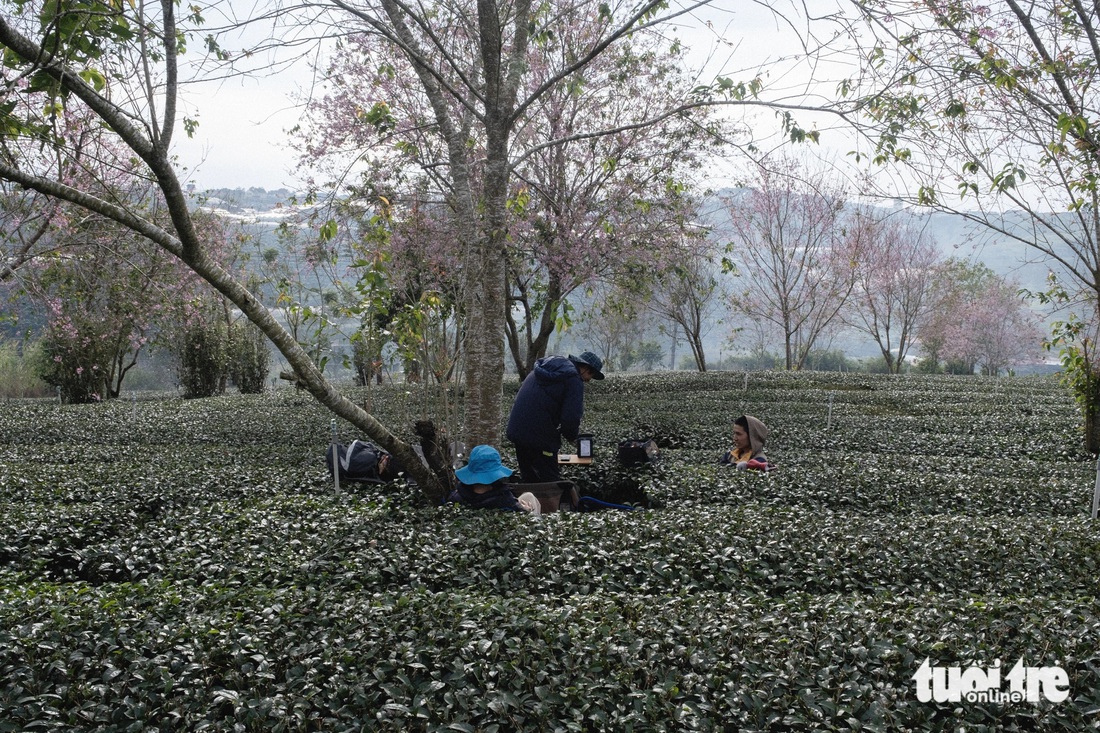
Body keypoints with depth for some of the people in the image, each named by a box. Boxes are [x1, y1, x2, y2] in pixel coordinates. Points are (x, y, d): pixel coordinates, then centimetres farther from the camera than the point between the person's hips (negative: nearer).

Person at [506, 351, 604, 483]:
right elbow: (571, 417, -19)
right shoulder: (574, 379, -13)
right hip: (539, 436, -8)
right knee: (551, 481, 0)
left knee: (529, 479, 19)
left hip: (516, 430, 8)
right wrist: (572, 436, 2)